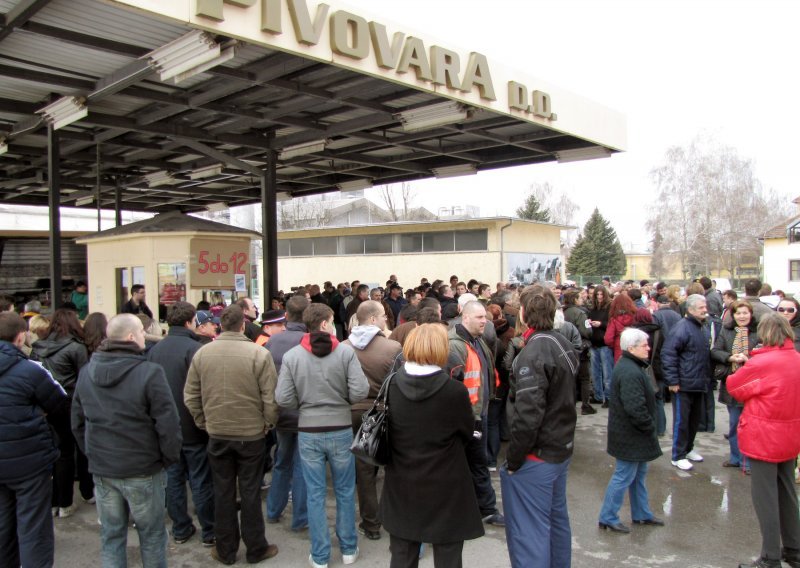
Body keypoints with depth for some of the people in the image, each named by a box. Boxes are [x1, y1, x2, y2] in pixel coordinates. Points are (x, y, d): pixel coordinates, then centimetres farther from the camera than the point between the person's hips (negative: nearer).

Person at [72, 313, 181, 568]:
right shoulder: (149, 372, -19)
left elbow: (77, 422, 9)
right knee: (151, 535, 13)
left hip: (101, 469, 5)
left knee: (111, 535, 17)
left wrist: (92, 453, 19)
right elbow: (168, 424, -19)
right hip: (142, 470, -5)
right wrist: (169, 458, -4)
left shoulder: (86, 372, 1)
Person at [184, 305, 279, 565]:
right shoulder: (258, 353, -16)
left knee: (223, 492, 15)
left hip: (217, 434, 3)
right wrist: (268, 423, 2)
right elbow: (270, 397, -14)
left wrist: (202, 421, 13)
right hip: (251, 433, -2)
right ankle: (256, 549, 23)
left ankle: (225, 550, 27)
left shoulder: (202, 353, -5)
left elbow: (190, 395, 2)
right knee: (250, 492, 10)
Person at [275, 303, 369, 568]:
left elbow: (283, 399, -10)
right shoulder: (346, 352, -12)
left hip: (308, 433, 1)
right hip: (341, 430, 0)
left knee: (315, 495, 12)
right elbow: (360, 391, -16)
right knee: (345, 492, 17)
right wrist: (342, 399, 5)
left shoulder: (291, 356, -8)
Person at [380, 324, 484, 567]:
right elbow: (467, 433, -3)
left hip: (402, 488, 4)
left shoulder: (391, 386, -10)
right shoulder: (455, 391, -20)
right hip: (445, 489, -3)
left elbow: (388, 431, 4)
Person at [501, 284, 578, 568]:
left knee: (529, 531, -1)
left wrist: (512, 460, -16)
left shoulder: (533, 353, -23)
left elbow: (527, 415, -26)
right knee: (557, 519, 22)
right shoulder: (563, 344, 6)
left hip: (537, 456, -9)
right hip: (562, 449, 9)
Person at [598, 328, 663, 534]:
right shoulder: (630, 374, -27)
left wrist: (648, 427, 13)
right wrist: (650, 426, -16)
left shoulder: (628, 365, 9)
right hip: (630, 436, -11)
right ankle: (608, 518, 13)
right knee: (624, 477, 1)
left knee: (639, 474, 21)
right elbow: (635, 408, -32)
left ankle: (642, 514, 36)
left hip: (633, 433, 11)